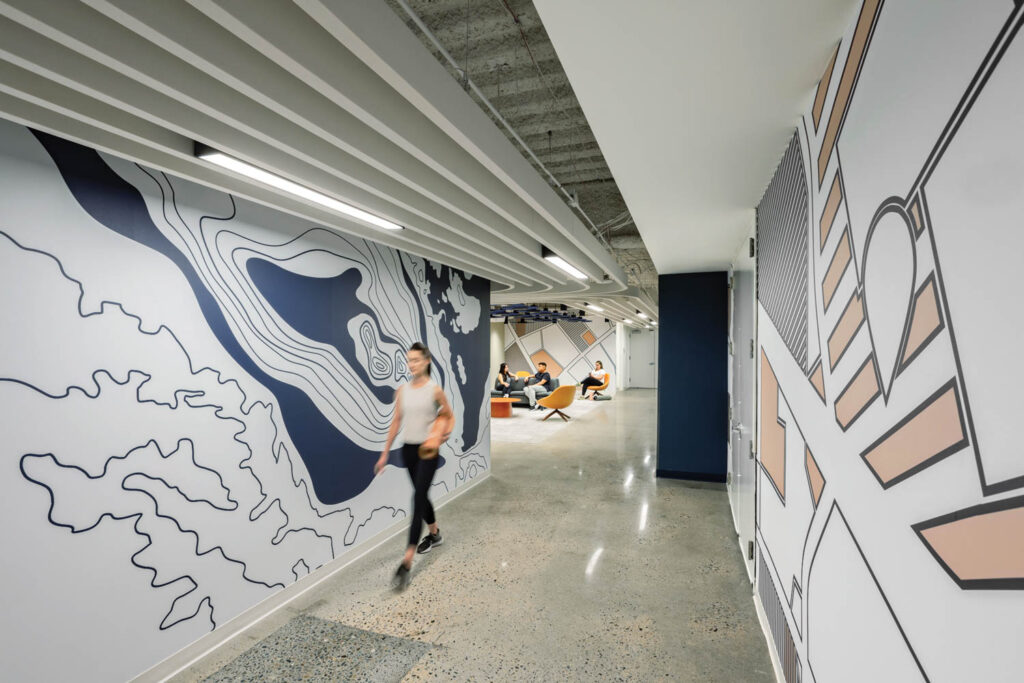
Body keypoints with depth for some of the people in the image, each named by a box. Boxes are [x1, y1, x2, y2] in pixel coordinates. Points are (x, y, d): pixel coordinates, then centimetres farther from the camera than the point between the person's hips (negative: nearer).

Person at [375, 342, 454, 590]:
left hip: (427, 451, -5)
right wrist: (385, 454, 8)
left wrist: (443, 435, -12)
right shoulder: (402, 390, 3)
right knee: (421, 496, 18)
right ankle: (435, 534, 43)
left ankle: (407, 562, -6)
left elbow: (449, 416, 5)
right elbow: (396, 422, 7)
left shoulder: (435, 390, -8)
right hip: (408, 449, 5)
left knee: (418, 500, -9)